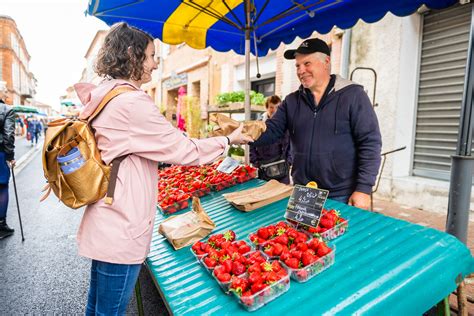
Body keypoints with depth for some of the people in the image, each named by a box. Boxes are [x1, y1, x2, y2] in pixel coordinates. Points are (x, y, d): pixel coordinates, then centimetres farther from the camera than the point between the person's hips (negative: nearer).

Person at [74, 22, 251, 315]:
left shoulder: (102, 98, 7)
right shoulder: (132, 103, -21)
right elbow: (185, 150, -17)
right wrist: (229, 140, -5)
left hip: (104, 224, 9)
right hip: (120, 232, -9)